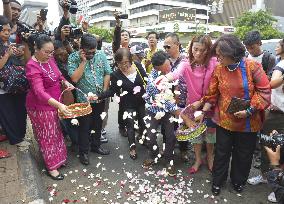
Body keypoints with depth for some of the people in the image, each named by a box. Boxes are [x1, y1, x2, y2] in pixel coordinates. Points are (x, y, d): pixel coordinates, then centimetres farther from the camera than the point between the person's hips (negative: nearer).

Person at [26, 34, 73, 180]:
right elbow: (40, 92, -36)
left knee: (55, 132, 20)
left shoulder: (49, 58, -2)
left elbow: (57, 74, 16)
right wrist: (59, 105, -48)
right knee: (47, 135, 6)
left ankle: (57, 158, 41)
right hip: (40, 107, -8)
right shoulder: (33, 67, -26)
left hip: (53, 103, 8)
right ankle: (51, 167, 24)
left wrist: (65, 82, -5)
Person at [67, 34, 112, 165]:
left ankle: (96, 146, 39)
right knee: (84, 127, 8)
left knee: (98, 124, 18)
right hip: (84, 99, -4)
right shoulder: (73, 58, -11)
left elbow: (107, 74, 0)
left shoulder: (101, 54, -2)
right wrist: (83, 61, -22)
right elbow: (74, 78, -21)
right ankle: (83, 152, 25)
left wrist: (104, 91, -7)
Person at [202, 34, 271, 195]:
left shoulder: (253, 66, -14)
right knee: (222, 152, 14)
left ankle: (238, 181, 42)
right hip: (224, 120, 2)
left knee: (243, 154, 17)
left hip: (248, 122, -1)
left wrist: (250, 110, -19)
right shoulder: (218, 69, -5)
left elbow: (264, 91, -11)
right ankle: (218, 181, 36)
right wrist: (203, 112, -3)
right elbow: (212, 94, 1)